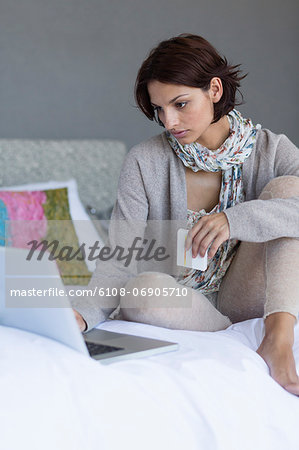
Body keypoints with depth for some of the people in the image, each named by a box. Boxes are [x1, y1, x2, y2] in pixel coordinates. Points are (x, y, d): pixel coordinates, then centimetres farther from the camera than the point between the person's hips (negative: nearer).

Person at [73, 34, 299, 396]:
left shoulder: (269, 149, -4)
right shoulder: (144, 162, -6)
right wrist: (85, 313, -31)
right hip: (180, 300, -1)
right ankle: (247, 342, -17)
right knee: (143, 291, -36)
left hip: (240, 299, 1)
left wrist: (238, 219, -34)